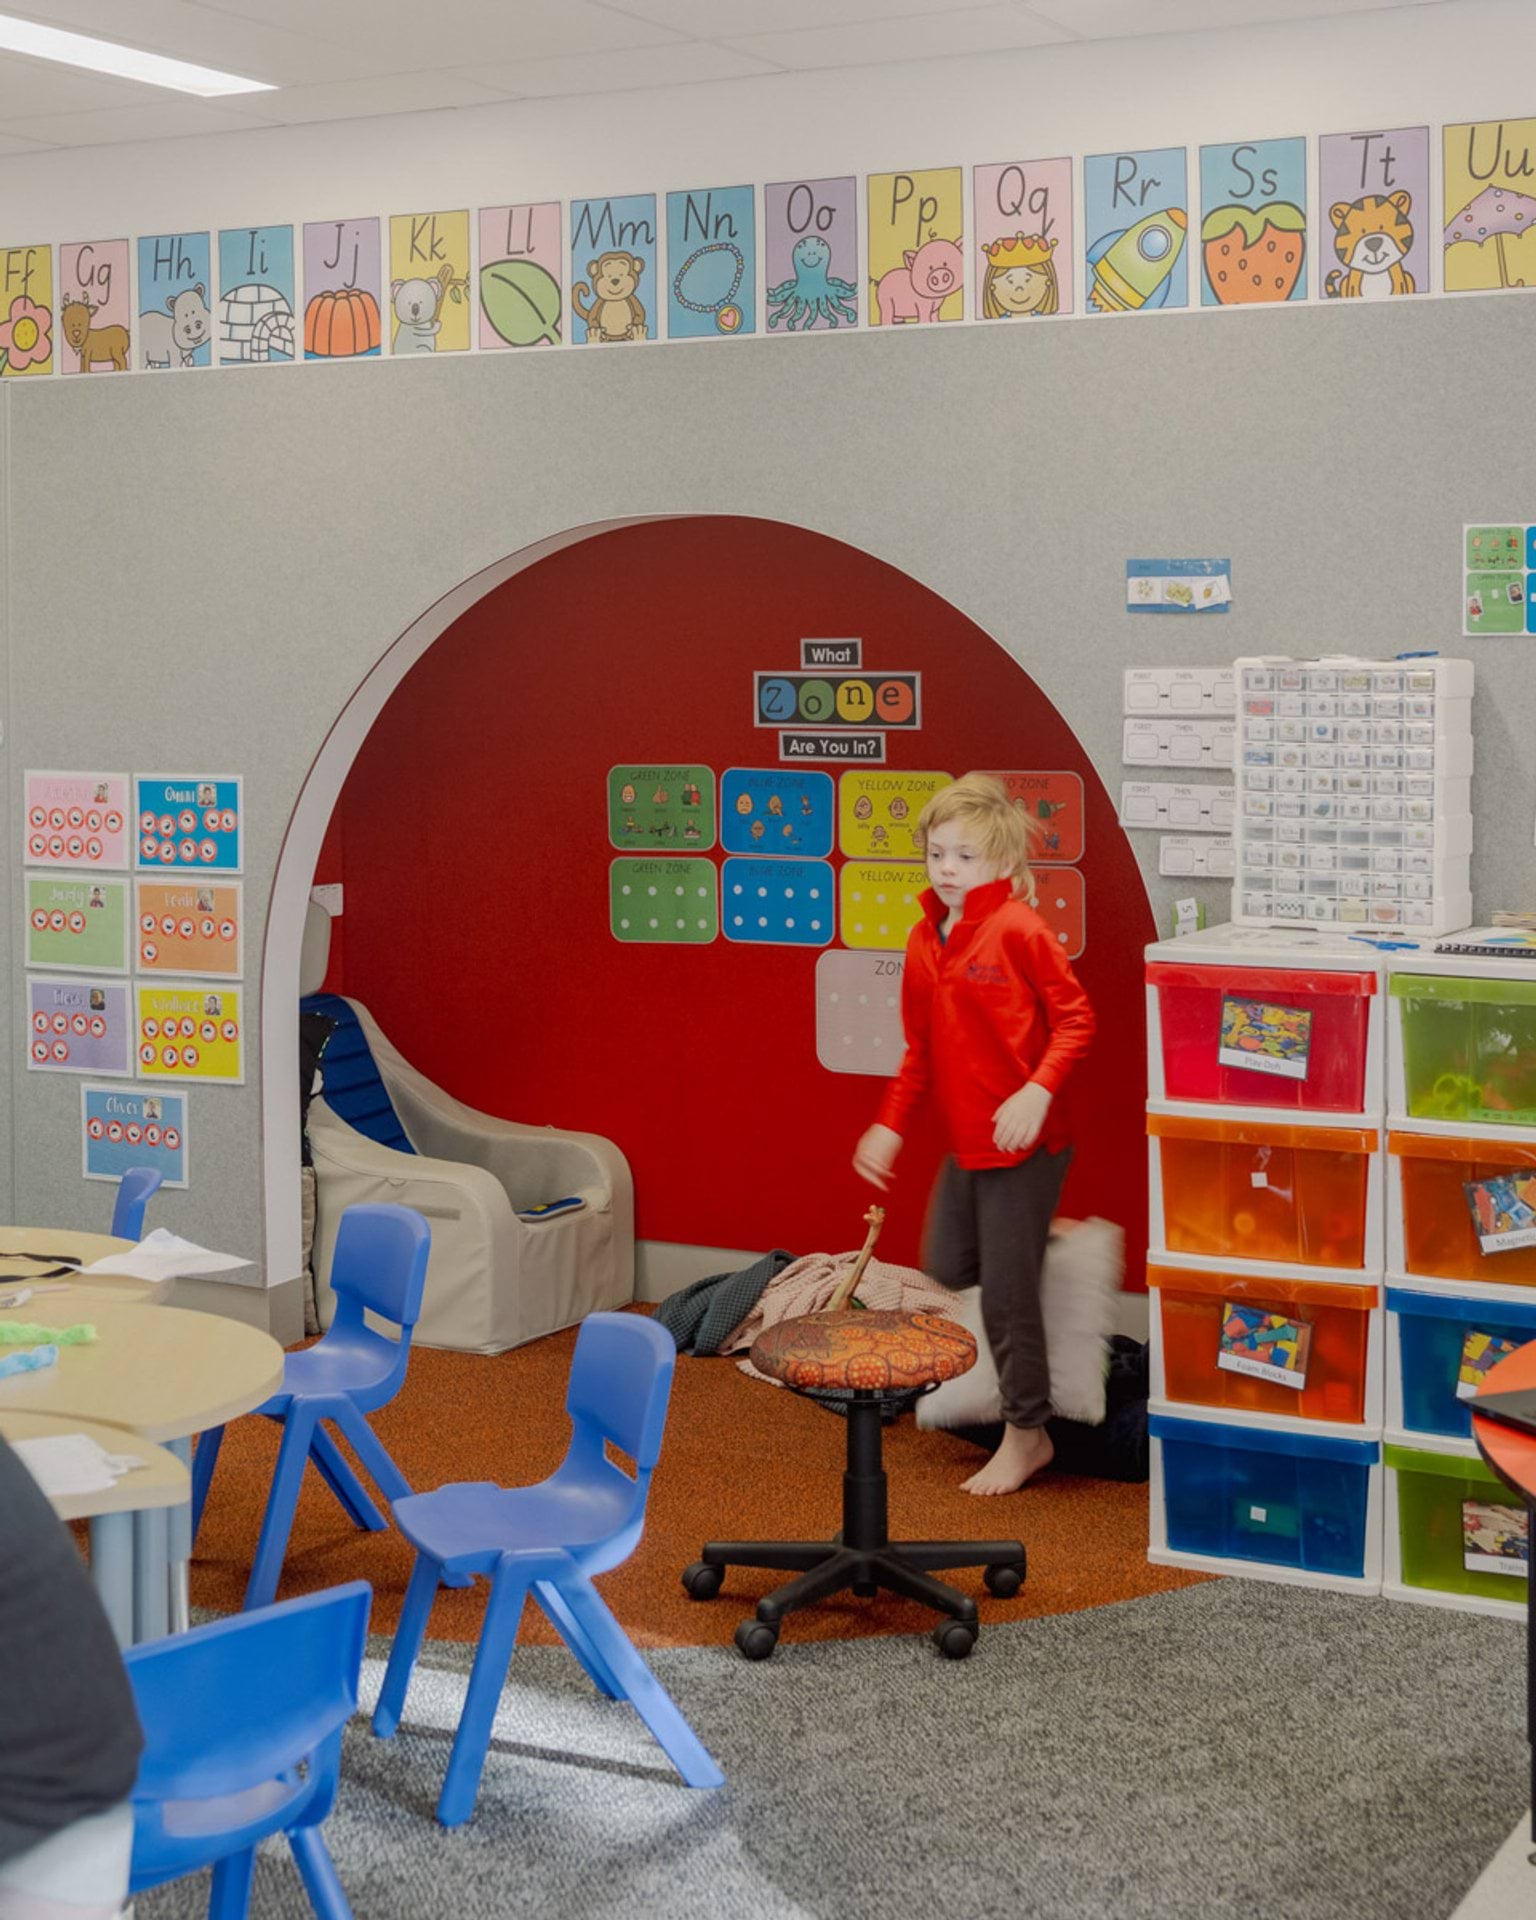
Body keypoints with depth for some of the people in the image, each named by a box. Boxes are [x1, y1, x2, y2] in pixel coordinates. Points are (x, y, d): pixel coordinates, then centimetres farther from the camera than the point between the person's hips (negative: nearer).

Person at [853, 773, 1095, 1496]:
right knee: (947, 1267, 16)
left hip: (1024, 1144, -8)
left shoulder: (1019, 930, -15)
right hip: (963, 1143, 8)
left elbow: (1075, 1016, -14)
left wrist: (1038, 1091, -26)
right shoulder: (924, 939, 8)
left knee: (1006, 1293, 0)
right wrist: (890, 1123, 15)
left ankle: (1025, 1434, 15)